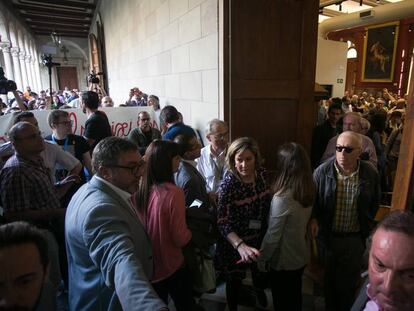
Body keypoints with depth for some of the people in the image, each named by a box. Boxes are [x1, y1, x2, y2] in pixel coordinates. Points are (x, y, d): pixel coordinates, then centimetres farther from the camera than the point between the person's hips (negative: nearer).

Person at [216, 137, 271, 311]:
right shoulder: (228, 184, -26)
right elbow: (223, 222, -28)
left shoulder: (262, 174, -10)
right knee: (235, 281, 16)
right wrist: (241, 245, -41)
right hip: (235, 242, -5)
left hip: (259, 238, 5)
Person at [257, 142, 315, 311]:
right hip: (301, 255, 6)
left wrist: (261, 259, -8)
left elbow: (273, 236, -23)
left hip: (283, 260, -6)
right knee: (295, 297, 28)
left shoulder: (282, 198, -31)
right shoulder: (308, 190, -9)